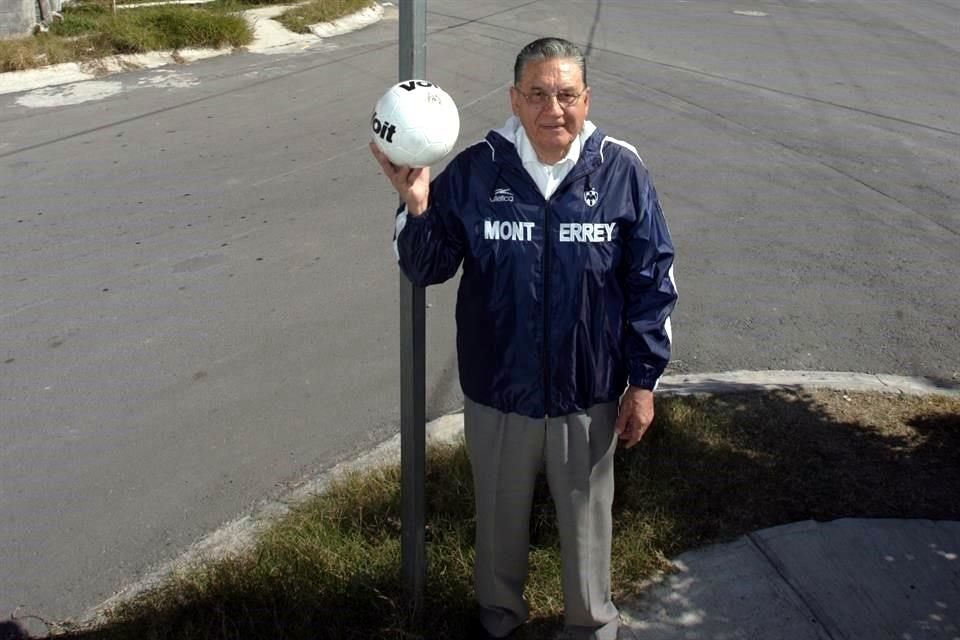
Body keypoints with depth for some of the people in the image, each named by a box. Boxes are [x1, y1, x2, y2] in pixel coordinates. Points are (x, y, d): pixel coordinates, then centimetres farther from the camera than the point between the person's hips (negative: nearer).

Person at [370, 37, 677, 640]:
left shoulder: (622, 171, -10)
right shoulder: (475, 170, -10)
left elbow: (652, 281, -4)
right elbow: (429, 268, -3)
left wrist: (644, 381, -3)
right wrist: (416, 207, -23)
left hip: (589, 392, 0)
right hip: (497, 388, 1)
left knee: (587, 515, 19)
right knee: (501, 512, 22)